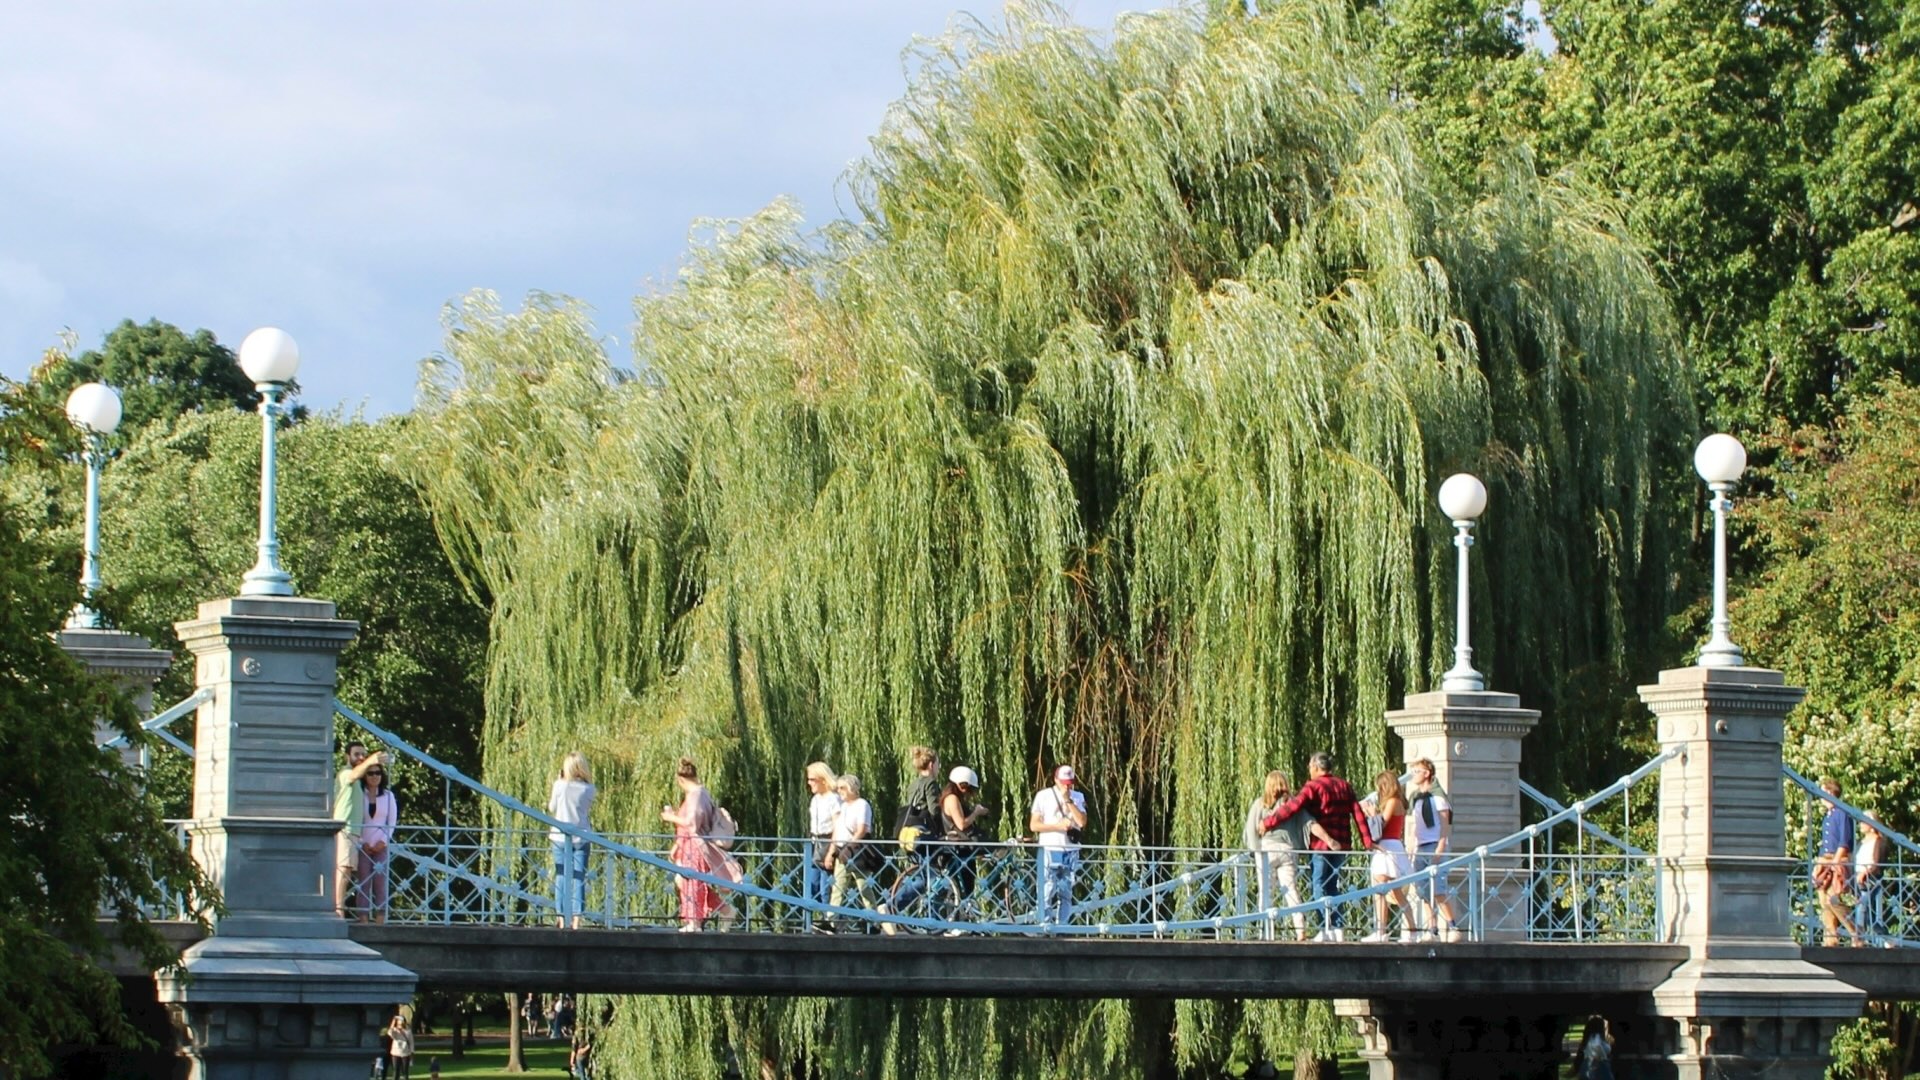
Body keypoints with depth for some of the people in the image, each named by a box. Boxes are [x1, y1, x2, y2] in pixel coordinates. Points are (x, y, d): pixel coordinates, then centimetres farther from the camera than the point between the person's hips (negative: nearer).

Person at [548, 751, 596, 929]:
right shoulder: (588, 789, -5)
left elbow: (552, 808, 3)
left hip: (560, 837, 0)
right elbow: (588, 809, 6)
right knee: (579, 878, 3)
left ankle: (561, 917, 5)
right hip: (581, 837, 0)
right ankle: (576, 918, -2)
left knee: (561, 877, 7)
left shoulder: (560, 785, -7)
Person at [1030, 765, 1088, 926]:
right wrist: (1058, 826, -11)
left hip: (1070, 851, 3)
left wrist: (1068, 800, -8)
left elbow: (1082, 822, -4)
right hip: (1049, 850, -3)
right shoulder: (1043, 796, 3)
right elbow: (1034, 825, -1)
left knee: (1066, 893, 2)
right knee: (1047, 892, -9)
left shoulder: (1078, 797, 11)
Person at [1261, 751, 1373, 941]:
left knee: (1320, 887, -4)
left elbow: (1291, 807, -15)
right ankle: (1337, 927, 11)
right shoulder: (1345, 786, 12)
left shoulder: (1313, 787, -7)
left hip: (1322, 845, -6)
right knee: (1332, 886, 14)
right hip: (1341, 845, 6)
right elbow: (1358, 813, 9)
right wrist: (1367, 840, 11)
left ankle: (1326, 929, -11)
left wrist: (1268, 823, -10)